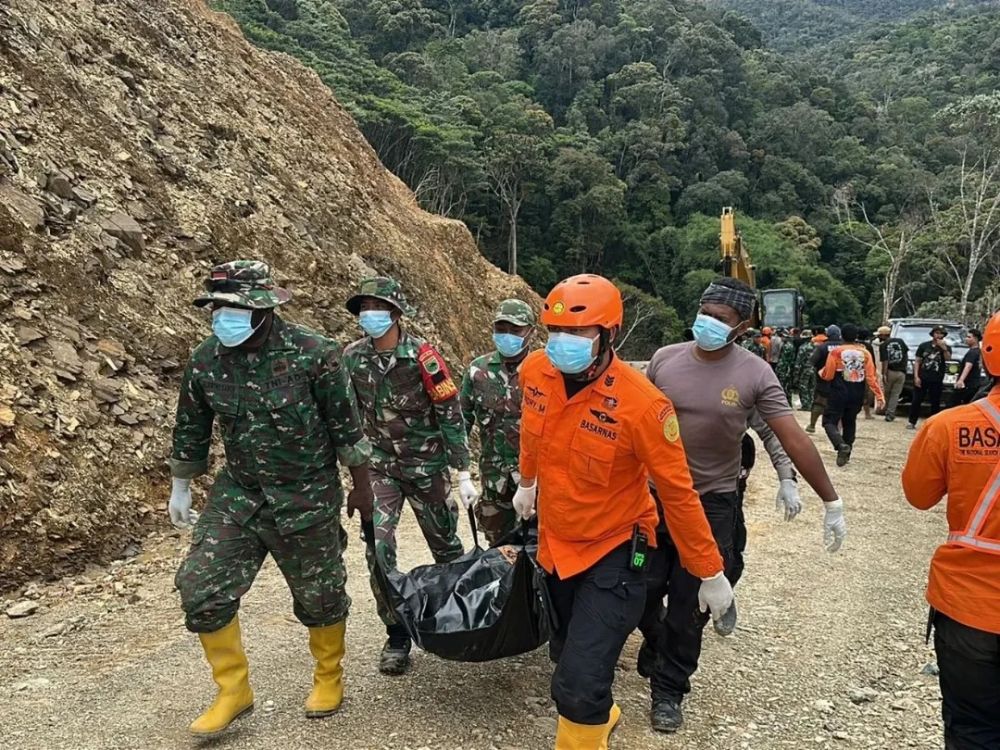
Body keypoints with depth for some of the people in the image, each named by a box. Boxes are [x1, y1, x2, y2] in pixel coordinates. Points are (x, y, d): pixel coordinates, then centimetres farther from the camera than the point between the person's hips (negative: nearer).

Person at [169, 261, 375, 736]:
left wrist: (362, 488, -1)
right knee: (201, 589, -3)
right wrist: (180, 489, 17)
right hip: (236, 494, 4)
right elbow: (190, 431, 9)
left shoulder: (313, 354, -18)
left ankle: (329, 678, 36)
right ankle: (233, 690, 19)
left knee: (319, 594, 9)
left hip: (308, 497, -3)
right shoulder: (204, 360, -6)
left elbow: (346, 427, -9)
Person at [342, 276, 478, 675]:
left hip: (426, 465, -2)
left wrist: (463, 474, -12)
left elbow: (451, 415, -12)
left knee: (446, 545, 11)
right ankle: (397, 635, 7)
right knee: (378, 547, -9)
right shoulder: (352, 357, -5)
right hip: (380, 465, 3)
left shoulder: (423, 356, -16)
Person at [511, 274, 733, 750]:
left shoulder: (641, 404, -28)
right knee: (567, 653, 26)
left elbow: (678, 493, -18)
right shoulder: (534, 372, -12)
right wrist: (527, 483, 26)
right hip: (553, 544, 6)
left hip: (613, 553, -6)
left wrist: (710, 572, -10)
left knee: (579, 687, -11)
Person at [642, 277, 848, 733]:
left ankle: (668, 691, 24)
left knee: (689, 604, 5)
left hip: (713, 501, -2)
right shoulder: (664, 359, -7)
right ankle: (656, 648, 46)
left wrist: (831, 502, -11)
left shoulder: (755, 374, -13)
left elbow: (794, 439, -12)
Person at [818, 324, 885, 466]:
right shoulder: (865, 353, 2)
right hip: (857, 394, 4)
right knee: (849, 423, 19)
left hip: (839, 393, -4)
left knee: (829, 421, 2)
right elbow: (871, 377, -3)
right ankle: (846, 452, 19)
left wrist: (820, 372, 16)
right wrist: (879, 395, -1)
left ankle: (841, 445, -23)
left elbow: (828, 375, -7)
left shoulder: (836, 352, -8)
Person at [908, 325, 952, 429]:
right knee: (916, 401, -1)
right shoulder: (924, 346, 7)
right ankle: (912, 422, 5)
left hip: (937, 380, 0)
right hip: (922, 378, 0)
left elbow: (948, 358, -13)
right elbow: (917, 361, 5)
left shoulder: (946, 347, 7)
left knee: (935, 403, 5)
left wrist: (944, 348, -27)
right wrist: (916, 376, -4)